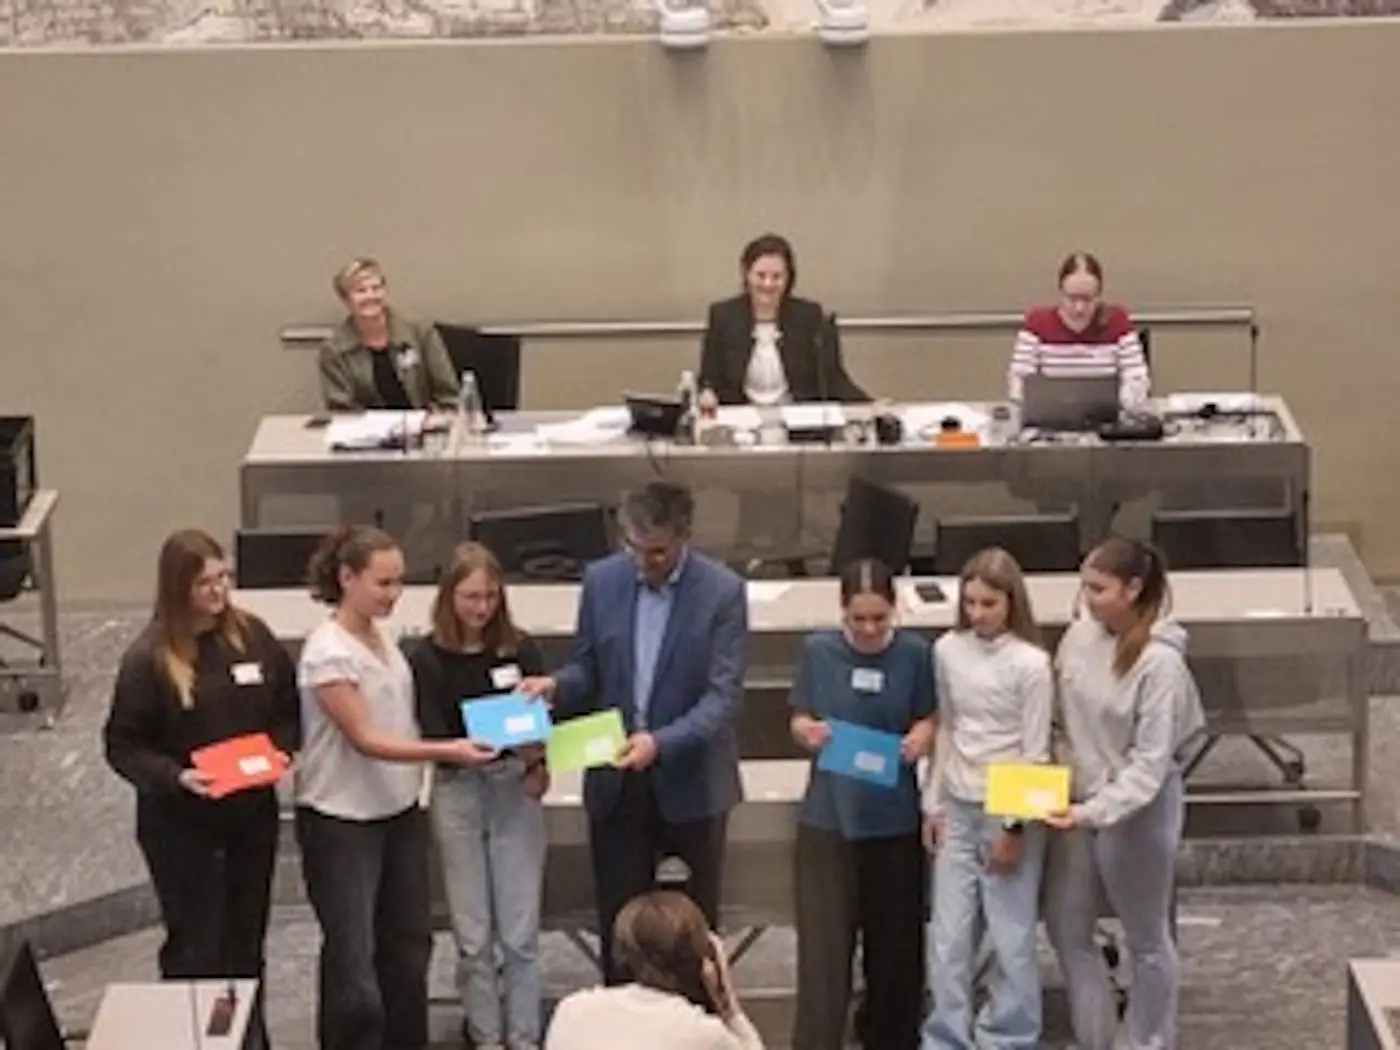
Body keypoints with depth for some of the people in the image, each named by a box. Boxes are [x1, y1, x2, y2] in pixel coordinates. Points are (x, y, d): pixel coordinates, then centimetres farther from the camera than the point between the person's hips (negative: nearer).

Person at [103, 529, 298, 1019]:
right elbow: (123, 745, -11)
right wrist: (175, 777, -25)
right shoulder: (148, 658, -16)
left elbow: (287, 706, 9)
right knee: (195, 945, 2)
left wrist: (281, 750, -10)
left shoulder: (252, 635, -3)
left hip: (253, 811, 4)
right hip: (180, 822, -4)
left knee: (247, 935, 17)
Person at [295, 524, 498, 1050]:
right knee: (353, 954, -5)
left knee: (408, 941, 15)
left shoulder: (382, 637, 5)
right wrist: (446, 751, -27)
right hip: (341, 822, -8)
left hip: (398, 812, 8)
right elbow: (364, 739, -20)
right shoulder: (328, 652, -19)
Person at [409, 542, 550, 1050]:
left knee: (520, 933, 2)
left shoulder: (520, 650, -2)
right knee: (473, 936, 5)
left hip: (517, 791, 1)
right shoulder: (427, 659, -6)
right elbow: (434, 740, -9)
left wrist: (538, 763, -18)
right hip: (458, 794, -1)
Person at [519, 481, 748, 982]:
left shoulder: (722, 592, -12)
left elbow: (724, 695, -16)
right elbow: (587, 668, 9)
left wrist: (661, 742, -29)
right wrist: (556, 685, -14)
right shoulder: (602, 580, 0)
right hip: (616, 781, 3)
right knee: (618, 923, 9)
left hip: (689, 783, -3)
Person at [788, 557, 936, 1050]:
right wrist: (808, 731, -18)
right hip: (828, 817, -1)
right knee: (823, 945, -5)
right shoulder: (819, 649, -3)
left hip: (895, 819, 1)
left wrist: (921, 738, -17)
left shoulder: (914, 653, -5)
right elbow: (799, 719, 4)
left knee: (894, 942, 12)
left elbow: (929, 719, 4)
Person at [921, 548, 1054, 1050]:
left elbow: (1036, 753, -10)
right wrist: (933, 804, 9)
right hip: (958, 810, 4)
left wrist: (1015, 825, -12)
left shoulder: (1030, 663, -13)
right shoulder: (947, 651, 2)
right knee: (949, 938, 6)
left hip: (1008, 811, -4)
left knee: (1011, 938, 2)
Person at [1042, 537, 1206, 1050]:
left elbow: (1150, 764, -22)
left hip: (1137, 811, -7)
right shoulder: (1079, 636, -4)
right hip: (1077, 803, 7)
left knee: (1145, 938, 11)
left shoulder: (1160, 663, -22)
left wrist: (1093, 813, -31)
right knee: (1066, 926, 15)